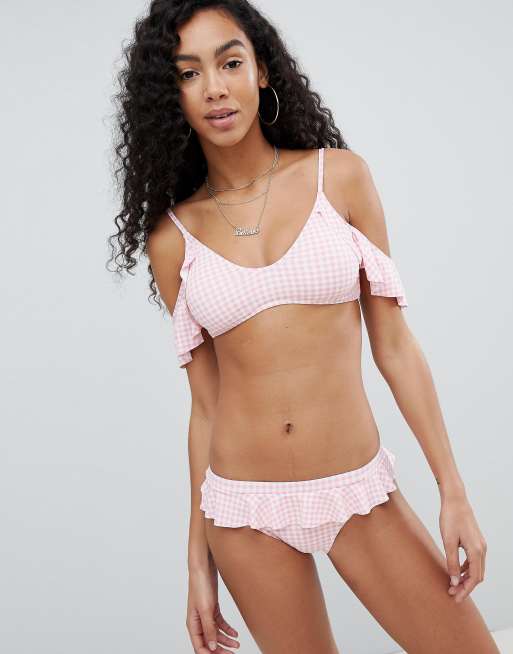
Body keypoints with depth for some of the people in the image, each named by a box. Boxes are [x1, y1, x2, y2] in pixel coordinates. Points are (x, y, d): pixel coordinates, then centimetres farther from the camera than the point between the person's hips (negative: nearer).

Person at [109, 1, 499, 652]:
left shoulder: (339, 176, -2)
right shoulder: (172, 235, 0)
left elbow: (394, 346, 0)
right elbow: (206, 404, 5)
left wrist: (453, 490, -2)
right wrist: (198, 559, 8)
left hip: (360, 493, 0)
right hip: (245, 507, 0)